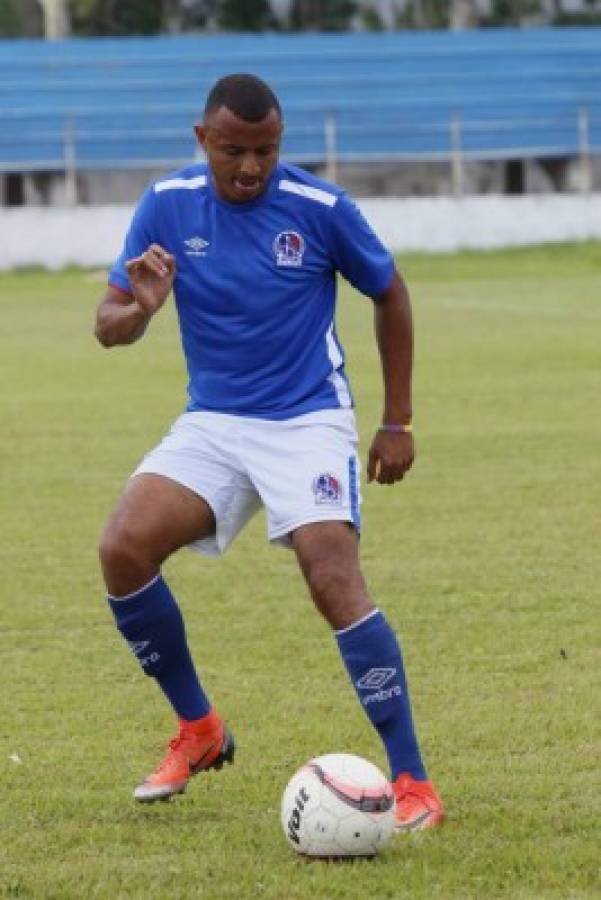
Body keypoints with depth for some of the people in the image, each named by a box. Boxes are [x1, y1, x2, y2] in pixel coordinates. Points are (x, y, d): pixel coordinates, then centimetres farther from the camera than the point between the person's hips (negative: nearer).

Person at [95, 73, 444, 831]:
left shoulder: (320, 207, -10)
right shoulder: (168, 205, -4)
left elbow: (389, 294, 5)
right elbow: (108, 326, -2)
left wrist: (397, 421, 4)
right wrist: (140, 308, -27)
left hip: (308, 421, -3)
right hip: (211, 423, 4)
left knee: (334, 580, -23)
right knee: (123, 548, -17)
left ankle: (412, 784, -17)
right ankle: (198, 730, 3)